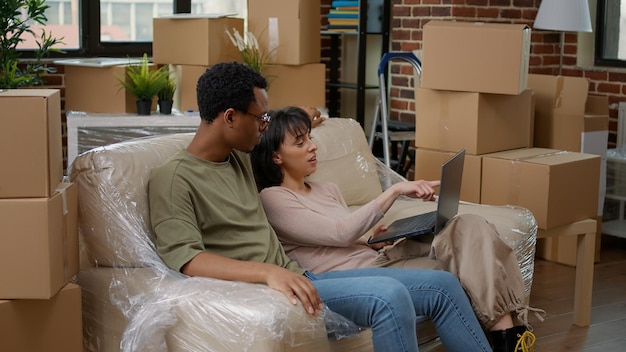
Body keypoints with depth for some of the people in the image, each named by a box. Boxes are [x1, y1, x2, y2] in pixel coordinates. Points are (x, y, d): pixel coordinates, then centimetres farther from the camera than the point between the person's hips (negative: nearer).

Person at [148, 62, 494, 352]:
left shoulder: (238, 156, 16)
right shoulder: (172, 179, -10)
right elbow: (184, 258, -25)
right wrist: (268, 272, -37)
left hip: (298, 277, 9)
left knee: (442, 285, 0)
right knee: (388, 296, -32)